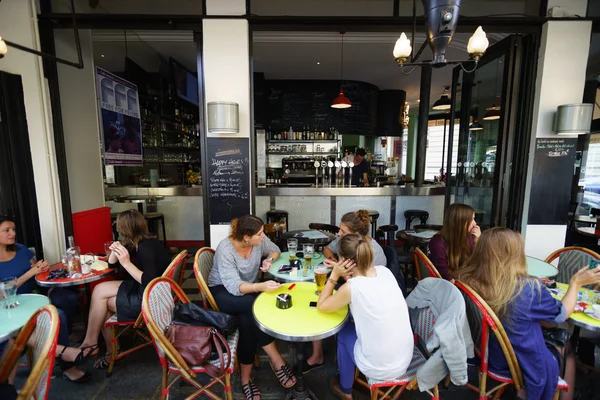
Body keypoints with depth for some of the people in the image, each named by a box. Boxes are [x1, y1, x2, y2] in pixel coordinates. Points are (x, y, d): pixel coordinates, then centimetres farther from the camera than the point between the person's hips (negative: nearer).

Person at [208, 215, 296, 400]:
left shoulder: (259, 241, -15)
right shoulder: (225, 250, -30)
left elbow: (275, 250, 7)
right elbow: (234, 287, -35)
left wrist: (269, 260, -17)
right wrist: (261, 286, -50)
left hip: (248, 289, 5)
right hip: (223, 291, -5)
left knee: (247, 320, -28)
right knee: (255, 306, -34)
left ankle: (246, 378, -8)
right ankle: (277, 362, -20)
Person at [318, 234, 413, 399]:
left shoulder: (351, 288, -25)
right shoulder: (384, 271, -8)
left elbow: (321, 307, -8)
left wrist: (334, 275, -11)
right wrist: (345, 273, 7)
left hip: (380, 370, -5)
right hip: (405, 359, 5)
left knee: (344, 332, 19)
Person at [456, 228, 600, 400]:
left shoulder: (466, 280, -21)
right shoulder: (529, 288, -29)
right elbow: (562, 314, -8)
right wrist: (576, 283, 6)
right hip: (524, 366, -4)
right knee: (567, 348, 26)